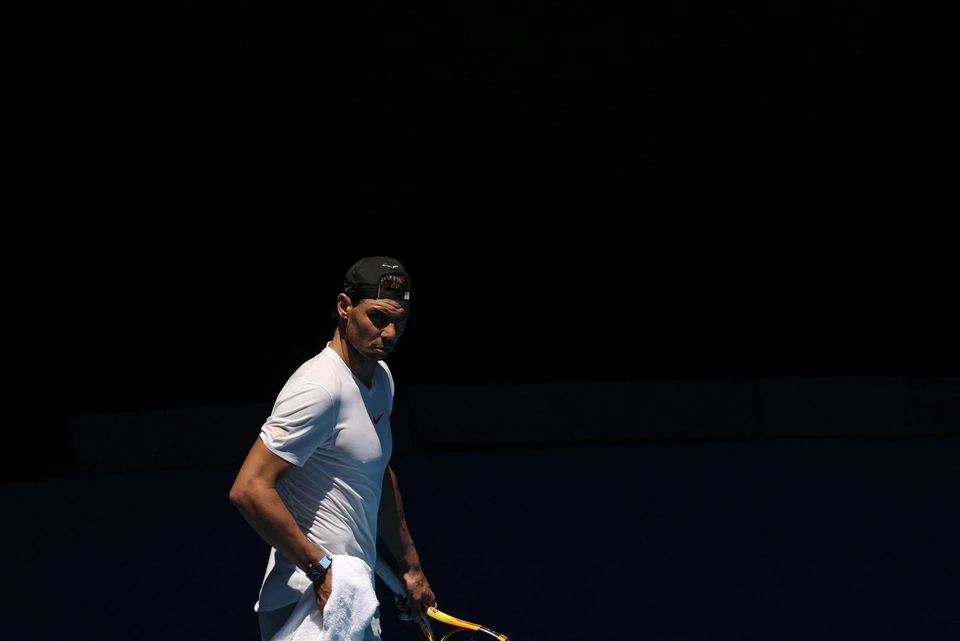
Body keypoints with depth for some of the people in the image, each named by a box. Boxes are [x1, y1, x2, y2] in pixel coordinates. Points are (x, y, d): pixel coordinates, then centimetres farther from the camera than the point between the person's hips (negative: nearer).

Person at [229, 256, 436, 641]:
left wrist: (409, 567, 27)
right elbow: (248, 489, -23)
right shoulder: (320, 388, -17)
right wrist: (320, 568, -21)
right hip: (309, 605, -9)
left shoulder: (381, 378, 13)